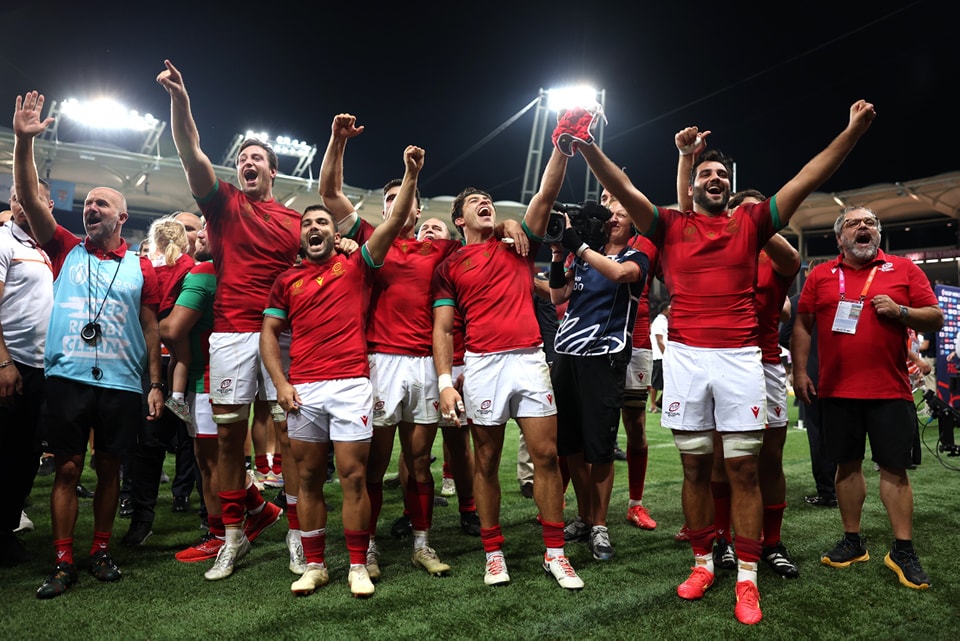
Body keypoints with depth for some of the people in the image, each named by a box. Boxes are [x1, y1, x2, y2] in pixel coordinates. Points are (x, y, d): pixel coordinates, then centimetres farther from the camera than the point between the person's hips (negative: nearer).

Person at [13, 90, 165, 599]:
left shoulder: (141, 268, 6)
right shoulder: (66, 251, 9)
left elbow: (151, 329, 6)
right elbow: (29, 198, -1)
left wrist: (155, 384, 2)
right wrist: (23, 141, -12)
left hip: (121, 384, 0)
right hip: (66, 378, 0)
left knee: (110, 468, 9)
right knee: (67, 468, 4)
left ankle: (100, 551, 23)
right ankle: (63, 562, 14)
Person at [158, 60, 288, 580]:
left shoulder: (293, 220, 13)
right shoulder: (222, 203, 12)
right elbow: (192, 155, -1)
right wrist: (180, 100, -14)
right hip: (230, 334, 1)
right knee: (228, 433, 4)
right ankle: (235, 532, 18)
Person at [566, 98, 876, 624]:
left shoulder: (750, 223, 11)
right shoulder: (671, 225, 9)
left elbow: (806, 181, 6)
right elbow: (624, 191, -3)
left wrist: (853, 131, -2)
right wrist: (588, 150, -16)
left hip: (740, 358, 0)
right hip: (685, 358, 0)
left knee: (743, 468, 2)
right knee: (695, 466, 9)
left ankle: (747, 578, 12)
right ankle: (702, 563, 23)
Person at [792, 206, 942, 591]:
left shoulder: (904, 269, 5)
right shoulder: (820, 276, 7)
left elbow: (935, 319, 3)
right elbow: (803, 325, 7)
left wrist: (900, 311, -15)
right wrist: (799, 371, 1)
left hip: (890, 389, -1)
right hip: (837, 390, 1)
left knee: (894, 468, 2)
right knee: (847, 464, 9)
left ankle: (903, 551, 13)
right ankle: (853, 541, 22)